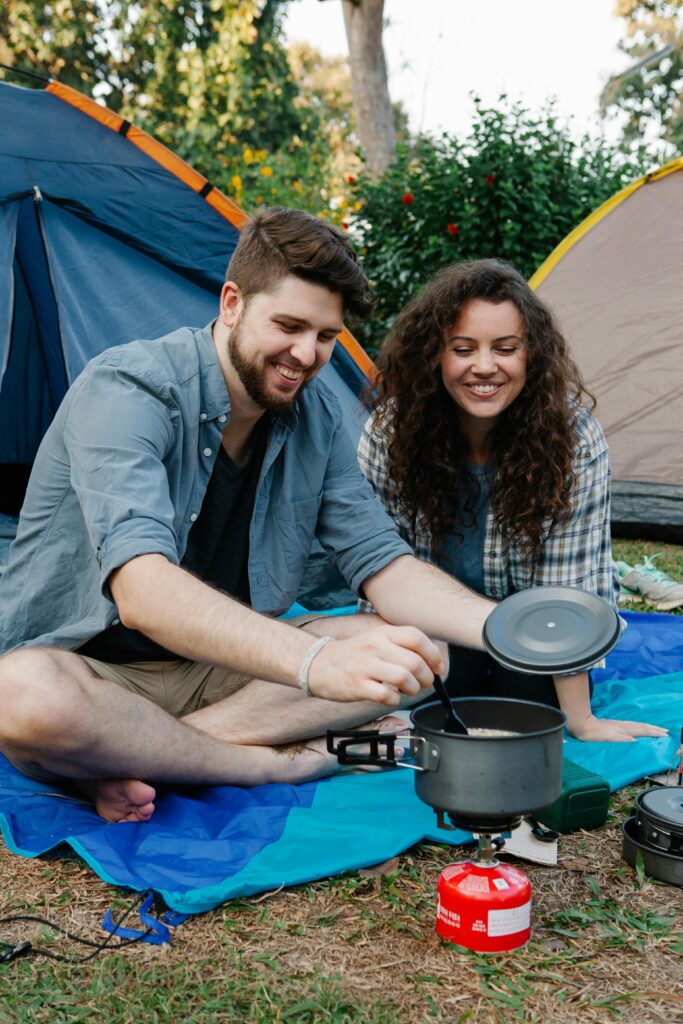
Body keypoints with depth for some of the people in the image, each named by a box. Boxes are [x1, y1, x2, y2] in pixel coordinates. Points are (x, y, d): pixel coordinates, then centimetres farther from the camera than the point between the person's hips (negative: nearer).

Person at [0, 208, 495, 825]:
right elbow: (141, 588, -38)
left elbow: (383, 564, -2)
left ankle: (140, 758, -19)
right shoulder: (127, 388, -23)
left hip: (221, 666, 6)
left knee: (418, 648, -11)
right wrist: (317, 662, -53)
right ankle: (279, 763, -18)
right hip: (91, 670, -6)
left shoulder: (317, 416, -1)